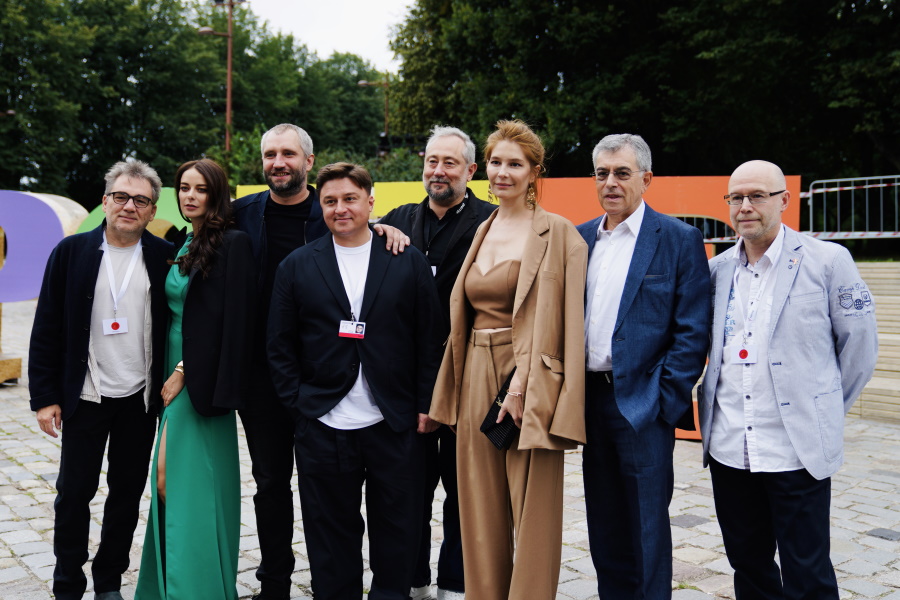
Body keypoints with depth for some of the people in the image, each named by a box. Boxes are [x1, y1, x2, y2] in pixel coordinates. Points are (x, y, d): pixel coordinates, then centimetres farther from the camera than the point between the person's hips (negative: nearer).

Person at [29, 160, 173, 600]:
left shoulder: (164, 257, -1)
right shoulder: (71, 251, -2)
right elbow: (46, 329, -1)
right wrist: (45, 395, -4)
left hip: (140, 398, 1)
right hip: (85, 395, -1)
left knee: (128, 493, 11)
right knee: (74, 493, 6)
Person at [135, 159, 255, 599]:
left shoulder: (232, 244, -10)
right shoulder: (181, 245, 14)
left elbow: (233, 322, -16)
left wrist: (184, 372, -14)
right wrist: (170, 373, 8)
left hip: (201, 377, -8)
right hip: (175, 374, 8)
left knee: (191, 488, -5)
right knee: (171, 484, 11)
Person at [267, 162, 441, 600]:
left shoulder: (410, 263, 4)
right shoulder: (296, 267, 7)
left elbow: (429, 340, 3)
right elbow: (280, 347, 6)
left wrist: (426, 406, -2)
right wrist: (299, 406, -1)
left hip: (396, 424, 0)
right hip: (323, 428, 1)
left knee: (397, 532, 9)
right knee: (331, 535, 10)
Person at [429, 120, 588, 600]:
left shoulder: (557, 233, -6)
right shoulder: (483, 230, 15)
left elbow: (553, 318, -13)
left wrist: (523, 384, -19)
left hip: (529, 383, -6)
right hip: (476, 380, 7)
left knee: (532, 512, 2)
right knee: (481, 511, 14)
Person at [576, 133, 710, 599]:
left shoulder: (679, 239, -5)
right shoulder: (579, 238, 10)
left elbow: (692, 331, -8)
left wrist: (666, 401, -13)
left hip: (643, 404, -5)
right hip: (590, 399, 5)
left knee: (646, 524, 5)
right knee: (604, 523, 16)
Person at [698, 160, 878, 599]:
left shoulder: (828, 261, -5)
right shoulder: (717, 269, 7)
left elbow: (860, 345, 1)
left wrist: (825, 410, 5)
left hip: (798, 448, -4)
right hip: (728, 448, 4)